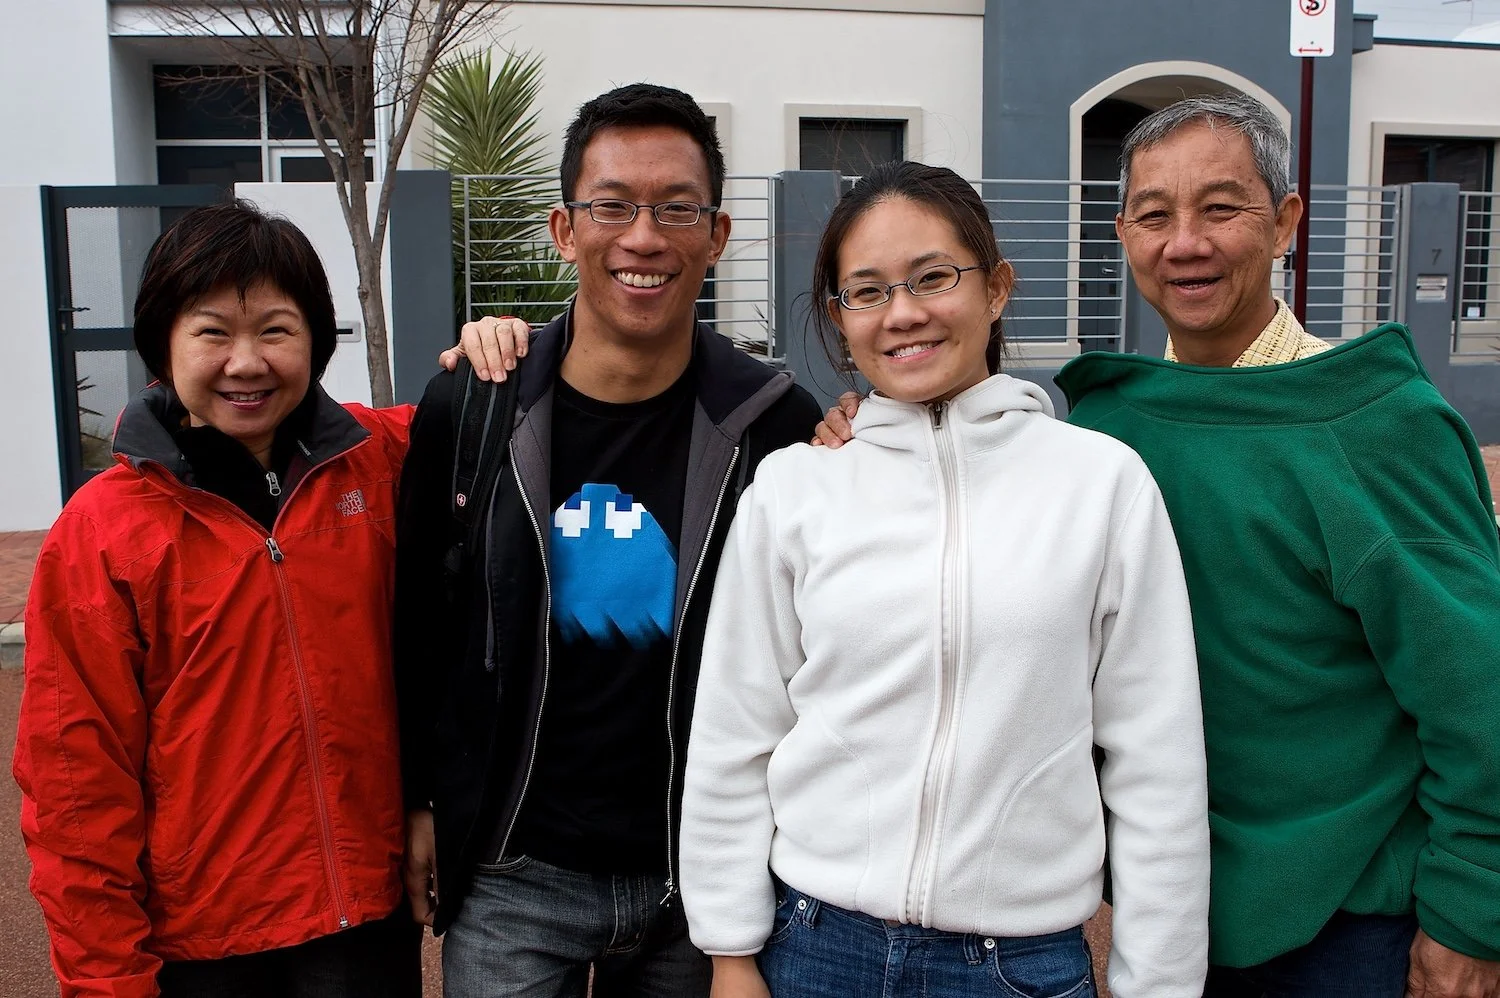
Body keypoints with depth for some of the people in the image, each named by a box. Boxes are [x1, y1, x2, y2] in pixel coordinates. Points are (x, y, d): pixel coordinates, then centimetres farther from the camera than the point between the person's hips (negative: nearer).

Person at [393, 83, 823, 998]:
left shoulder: (776, 426, -9)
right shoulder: (469, 409, -7)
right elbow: (416, 624, 4)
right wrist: (421, 805, 6)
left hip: (705, 878, 0)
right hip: (514, 877, 0)